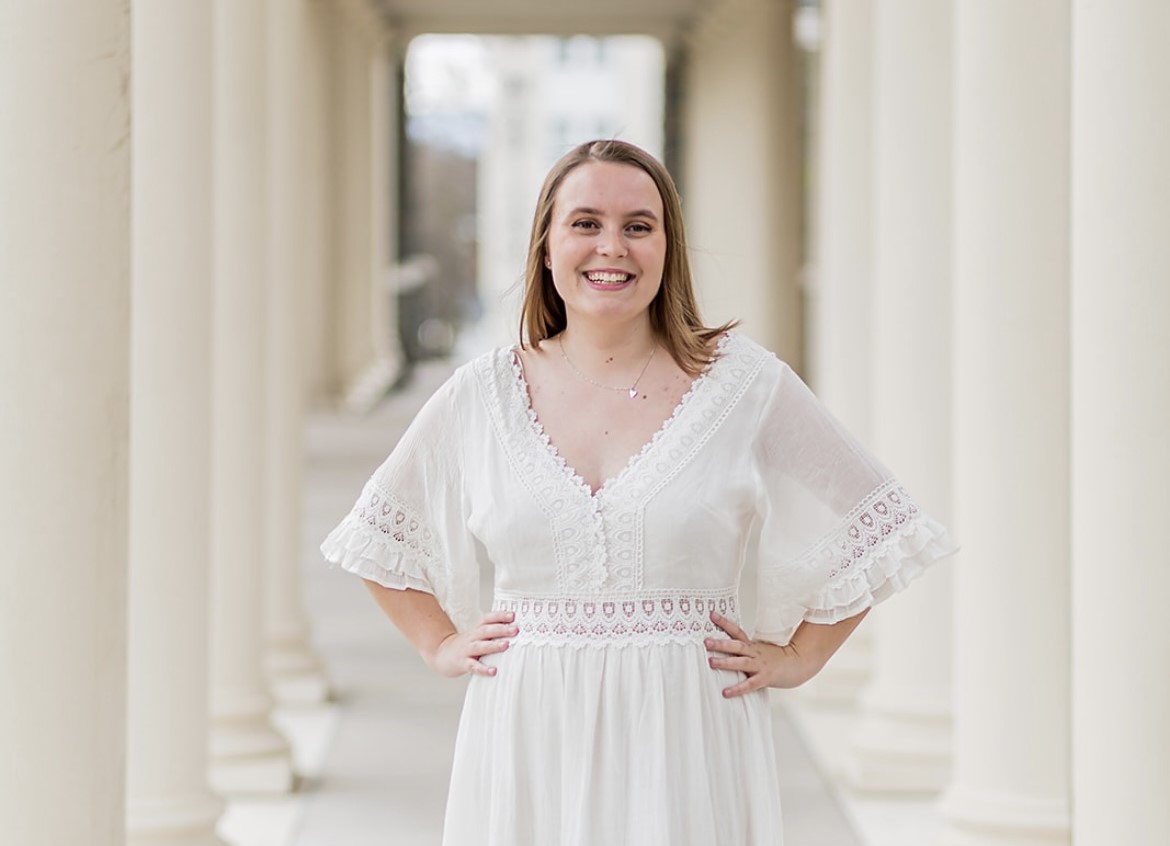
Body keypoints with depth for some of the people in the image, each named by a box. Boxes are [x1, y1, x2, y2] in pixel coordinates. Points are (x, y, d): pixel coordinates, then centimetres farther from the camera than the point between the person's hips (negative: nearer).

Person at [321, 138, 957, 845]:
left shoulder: (745, 384, 0)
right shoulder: (482, 397, 5)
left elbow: (874, 532, 8)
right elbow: (381, 534, 21)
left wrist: (796, 658, 5)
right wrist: (440, 644, 13)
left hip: (686, 739, -1)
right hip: (531, 742, 2)